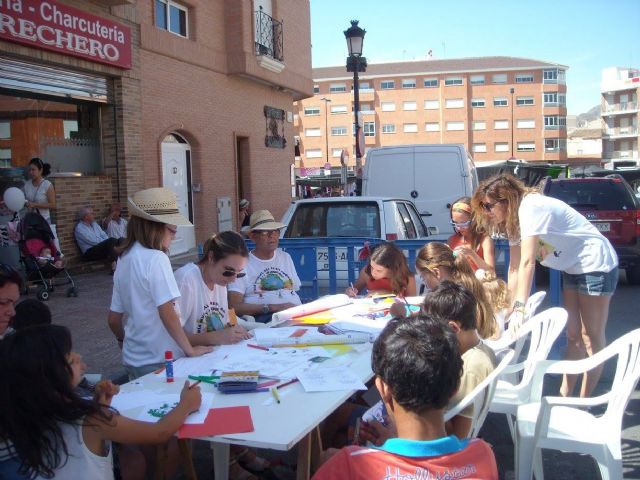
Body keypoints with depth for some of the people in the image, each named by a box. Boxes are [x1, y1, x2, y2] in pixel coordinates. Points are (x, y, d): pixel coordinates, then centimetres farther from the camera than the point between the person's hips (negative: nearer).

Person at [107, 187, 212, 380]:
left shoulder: (124, 259, 6)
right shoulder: (156, 258, -17)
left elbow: (113, 319, 11)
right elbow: (168, 313, -21)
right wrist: (190, 350, -11)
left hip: (133, 359, 8)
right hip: (159, 361, -7)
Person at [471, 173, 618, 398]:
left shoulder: (530, 208, -27)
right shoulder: (512, 218, 1)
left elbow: (527, 263, -34)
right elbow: (515, 267, 1)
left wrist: (520, 308, -38)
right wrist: (511, 307, -3)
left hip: (596, 264, -9)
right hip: (572, 268, 9)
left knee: (591, 336, -2)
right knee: (573, 334, 11)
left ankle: (584, 403, 5)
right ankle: (565, 395, 17)